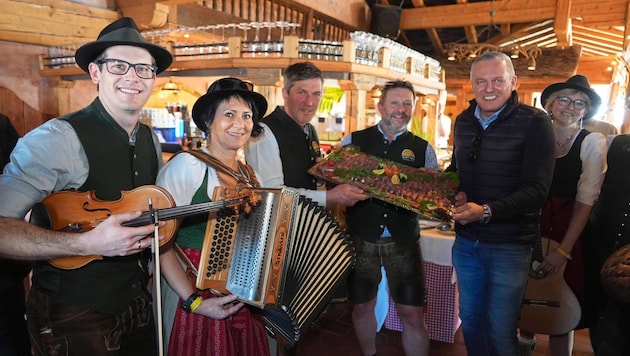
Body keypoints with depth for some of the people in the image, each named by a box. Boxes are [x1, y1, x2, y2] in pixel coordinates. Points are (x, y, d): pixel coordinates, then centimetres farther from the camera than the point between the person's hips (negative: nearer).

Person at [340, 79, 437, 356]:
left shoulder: (423, 149, 3)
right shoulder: (353, 141, 1)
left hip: (404, 242, 0)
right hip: (361, 239, 0)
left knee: (413, 314, 3)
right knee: (362, 306, 16)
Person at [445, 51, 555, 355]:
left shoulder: (535, 123, -13)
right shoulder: (463, 122, 6)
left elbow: (537, 190, -19)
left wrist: (486, 212, -31)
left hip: (509, 245, -5)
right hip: (466, 240, 5)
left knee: (500, 331, 7)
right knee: (469, 318, 19)